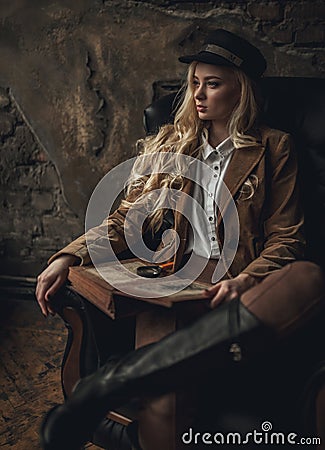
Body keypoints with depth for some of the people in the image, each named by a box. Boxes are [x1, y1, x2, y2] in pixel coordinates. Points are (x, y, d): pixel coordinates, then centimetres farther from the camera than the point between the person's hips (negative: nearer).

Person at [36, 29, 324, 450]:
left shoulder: (273, 148, 11)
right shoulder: (170, 143, 19)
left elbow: (286, 238, 6)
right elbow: (126, 220, 16)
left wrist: (244, 281, -15)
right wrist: (67, 257, -2)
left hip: (239, 290, 0)